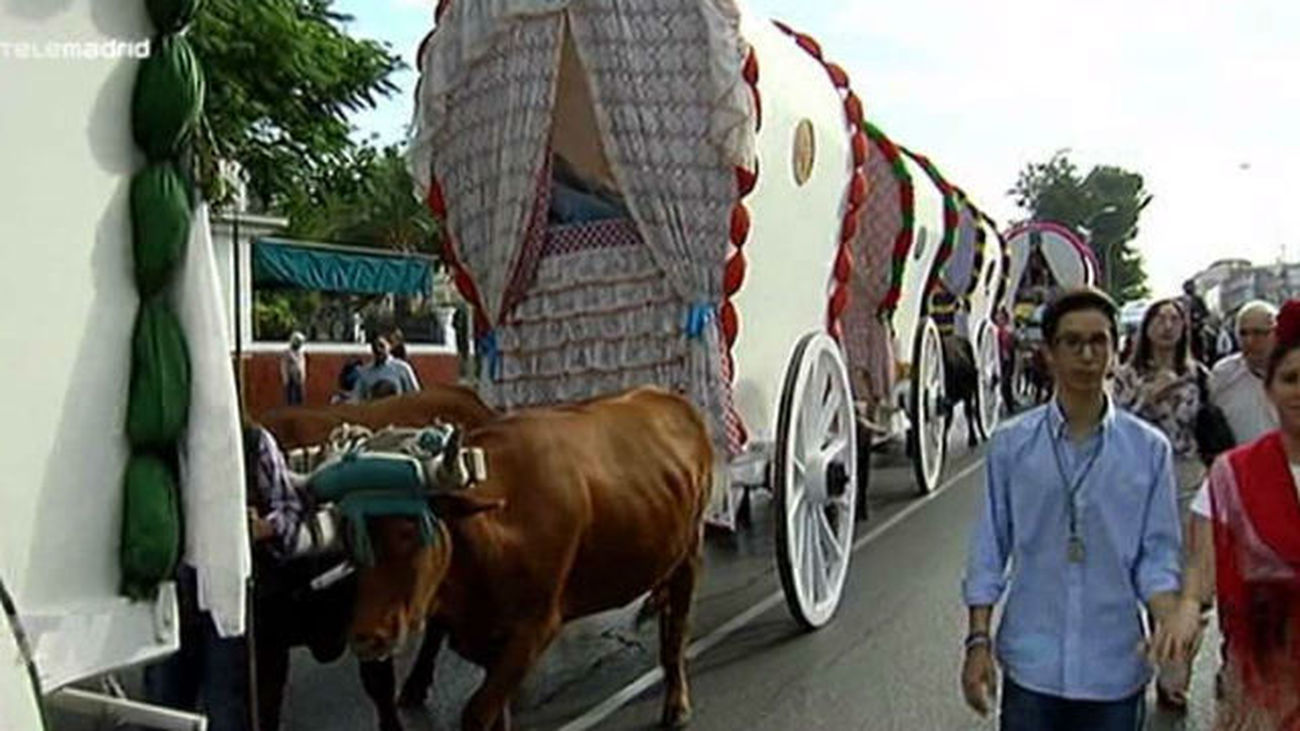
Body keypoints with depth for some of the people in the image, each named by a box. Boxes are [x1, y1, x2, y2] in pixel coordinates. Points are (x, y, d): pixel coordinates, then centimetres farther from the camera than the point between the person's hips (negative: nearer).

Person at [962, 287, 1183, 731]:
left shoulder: (1149, 448, -2)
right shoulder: (1011, 444, -4)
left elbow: (1158, 553, 0)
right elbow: (989, 550, 0)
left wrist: (1172, 626, -17)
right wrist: (979, 641, -3)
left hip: (1115, 666, 1)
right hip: (1032, 662, 0)